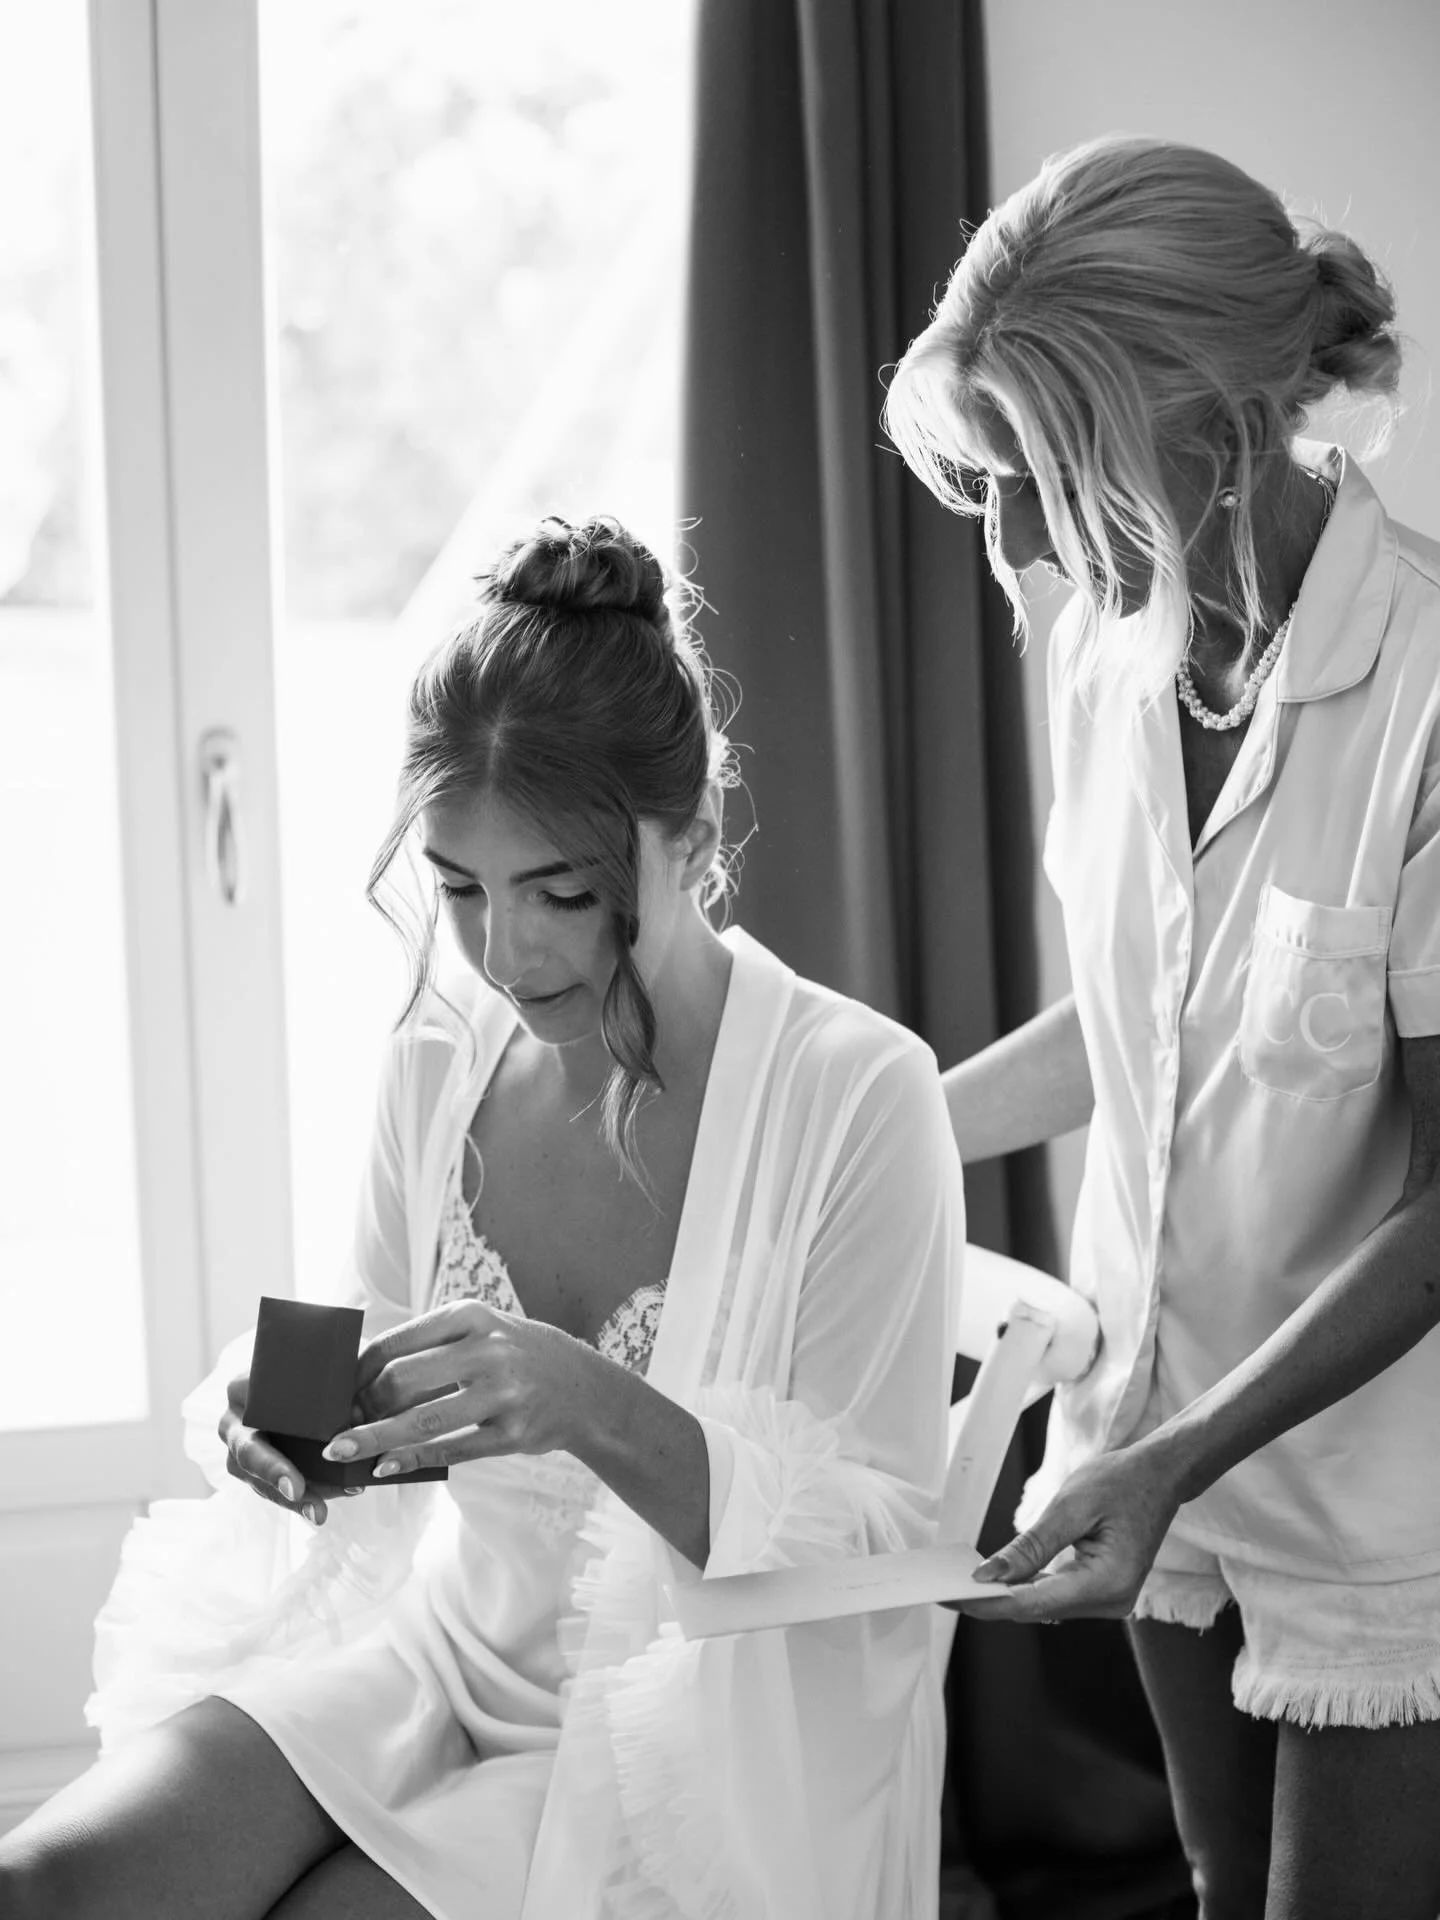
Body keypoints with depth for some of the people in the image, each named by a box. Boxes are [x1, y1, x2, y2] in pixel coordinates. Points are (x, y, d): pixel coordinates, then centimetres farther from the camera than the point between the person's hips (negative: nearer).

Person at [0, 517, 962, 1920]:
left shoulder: (857, 1094, -15)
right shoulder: (438, 1062, 0)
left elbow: (881, 1539, -15)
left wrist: (598, 1410, -31)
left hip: (703, 1729, -4)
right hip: (444, 1636, 4)